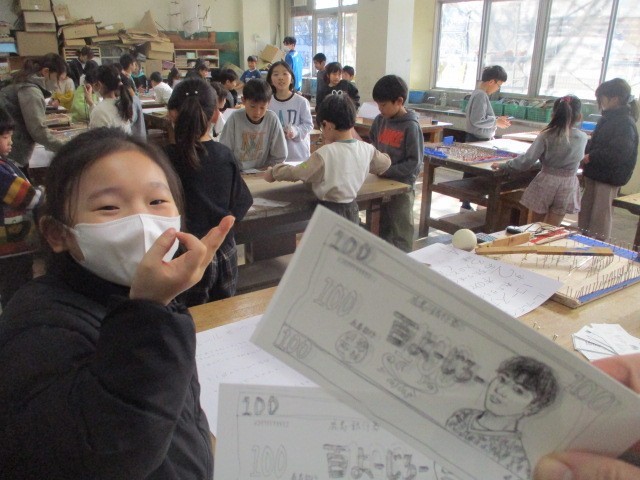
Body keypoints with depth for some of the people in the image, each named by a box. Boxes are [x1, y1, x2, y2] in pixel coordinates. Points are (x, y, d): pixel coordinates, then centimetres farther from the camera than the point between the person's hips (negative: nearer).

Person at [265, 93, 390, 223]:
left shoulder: (324, 154, -21)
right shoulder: (366, 149, -5)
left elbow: (296, 173, -11)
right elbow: (385, 163, 15)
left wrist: (273, 172, 6)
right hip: (352, 210, 6)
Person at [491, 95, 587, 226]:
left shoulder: (546, 136, -12)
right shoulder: (582, 138, -5)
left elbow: (527, 160, -17)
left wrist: (503, 166, -7)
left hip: (546, 182, -1)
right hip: (567, 185, 2)